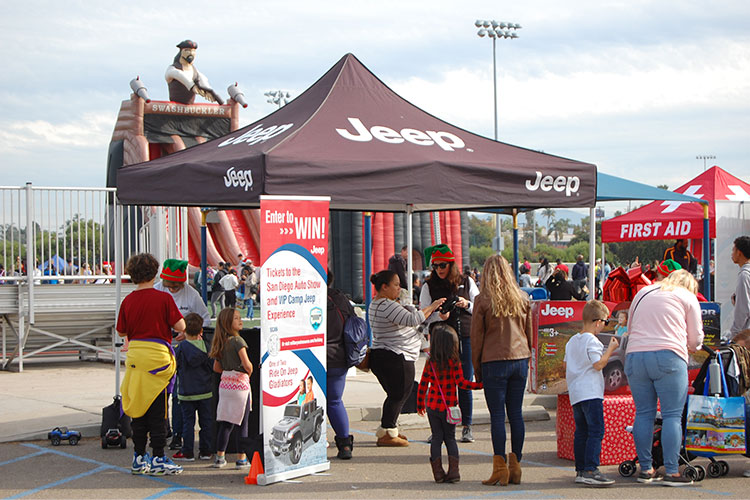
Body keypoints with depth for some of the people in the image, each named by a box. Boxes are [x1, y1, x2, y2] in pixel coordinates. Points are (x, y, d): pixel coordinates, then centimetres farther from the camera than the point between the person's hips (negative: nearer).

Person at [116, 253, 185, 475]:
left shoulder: (127, 301, 1)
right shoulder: (163, 298, -10)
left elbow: (121, 332, 9)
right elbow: (180, 326, -10)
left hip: (135, 355, 4)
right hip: (158, 355, -4)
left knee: (138, 407, 12)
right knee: (157, 410, 1)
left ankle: (139, 458, 17)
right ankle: (158, 459, 1)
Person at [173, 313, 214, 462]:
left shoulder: (182, 346, -8)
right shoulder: (205, 345, -1)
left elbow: (176, 365, -1)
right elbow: (212, 367, 5)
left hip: (187, 392, -3)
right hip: (205, 391, 3)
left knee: (188, 421, 2)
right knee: (206, 421, 8)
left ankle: (187, 452, 4)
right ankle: (205, 451, 12)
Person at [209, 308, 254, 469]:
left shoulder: (220, 342, 9)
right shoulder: (237, 340, -12)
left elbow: (216, 368, 16)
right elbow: (247, 365, -19)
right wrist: (249, 372, 2)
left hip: (225, 383, 6)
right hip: (240, 383, -6)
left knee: (225, 423, 10)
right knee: (242, 423, 2)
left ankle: (220, 457, 11)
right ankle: (241, 459, 5)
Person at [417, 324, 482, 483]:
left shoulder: (430, 363, -1)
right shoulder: (454, 363, -10)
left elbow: (422, 385, 4)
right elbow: (461, 383, -16)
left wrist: (420, 404, 16)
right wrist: (480, 385, -10)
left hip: (432, 406, 2)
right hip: (448, 407, -2)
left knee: (436, 437, 10)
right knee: (450, 438, 11)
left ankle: (438, 472, 6)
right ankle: (453, 470, 2)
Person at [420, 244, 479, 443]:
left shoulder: (466, 282, 8)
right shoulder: (428, 287, 6)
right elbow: (424, 317, 3)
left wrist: (467, 305, -9)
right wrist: (439, 315, -16)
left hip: (466, 338, 1)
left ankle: (466, 427, 9)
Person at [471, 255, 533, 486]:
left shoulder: (483, 300, -5)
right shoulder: (522, 298, 6)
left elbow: (476, 337, -2)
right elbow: (529, 332, 13)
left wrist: (477, 368, 7)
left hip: (494, 362, -4)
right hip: (520, 359, 4)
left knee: (497, 415, -1)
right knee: (516, 413, 8)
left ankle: (500, 469, -3)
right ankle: (515, 466, 11)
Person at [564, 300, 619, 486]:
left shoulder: (572, 341, 16)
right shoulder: (592, 341, -11)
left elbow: (565, 363, 22)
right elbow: (598, 364, -16)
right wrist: (610, 348, -8)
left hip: (575, 393, 9)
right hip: (591, 392, -9)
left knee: (581, 431, 12)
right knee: (596, 431, -11)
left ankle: (580, 470, 14)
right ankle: (590, 471, -18)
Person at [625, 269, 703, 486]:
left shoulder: (642, 293, 23)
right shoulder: (687, 297, 11)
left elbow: (630, 328, 26)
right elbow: (695, 340, 11)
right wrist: (689, 347, 31)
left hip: (634, 355, 4)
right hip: (668, 356, -4)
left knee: (643, 414, 9)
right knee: (672, 415, -2)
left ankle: (646, 469, 11)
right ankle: (672, 472, -6)